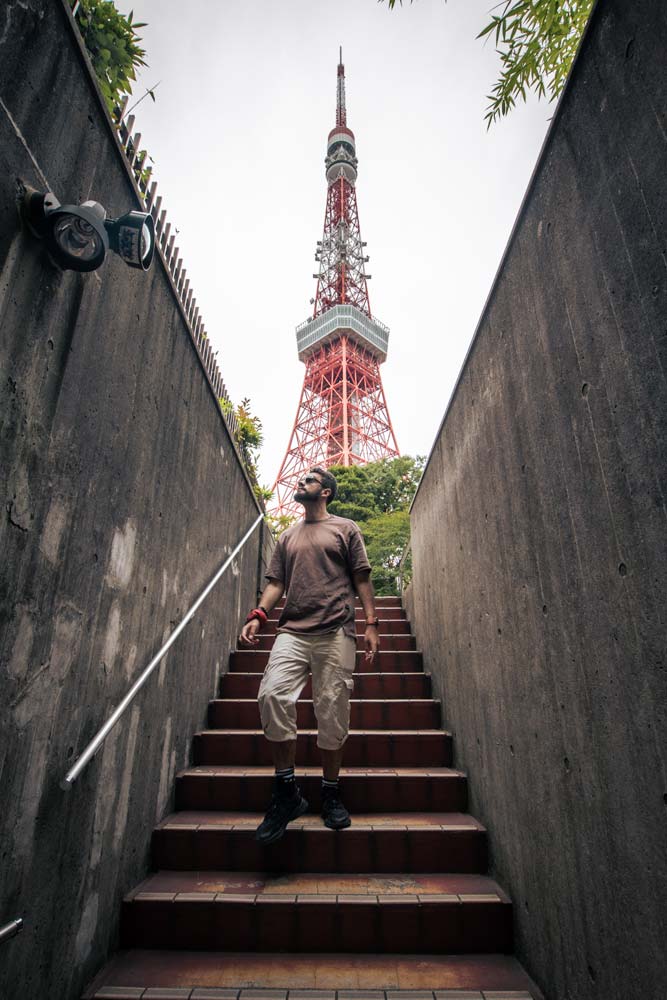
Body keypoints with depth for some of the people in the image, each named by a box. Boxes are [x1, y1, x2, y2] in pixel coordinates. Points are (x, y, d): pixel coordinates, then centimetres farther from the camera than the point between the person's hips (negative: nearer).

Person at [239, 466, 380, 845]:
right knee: (272, 695, -18)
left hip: (336, 632, -2)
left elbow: (362, 578, 7)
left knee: (332, 711, -1)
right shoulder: (288, 536, 23)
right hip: (293, 630, 3)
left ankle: (331, 793, 20)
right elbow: (276, 583, 17)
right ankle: (287, 793, -3)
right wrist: (258, 615, 1)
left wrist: (371, 623, -3)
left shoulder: (346, 529, 12)